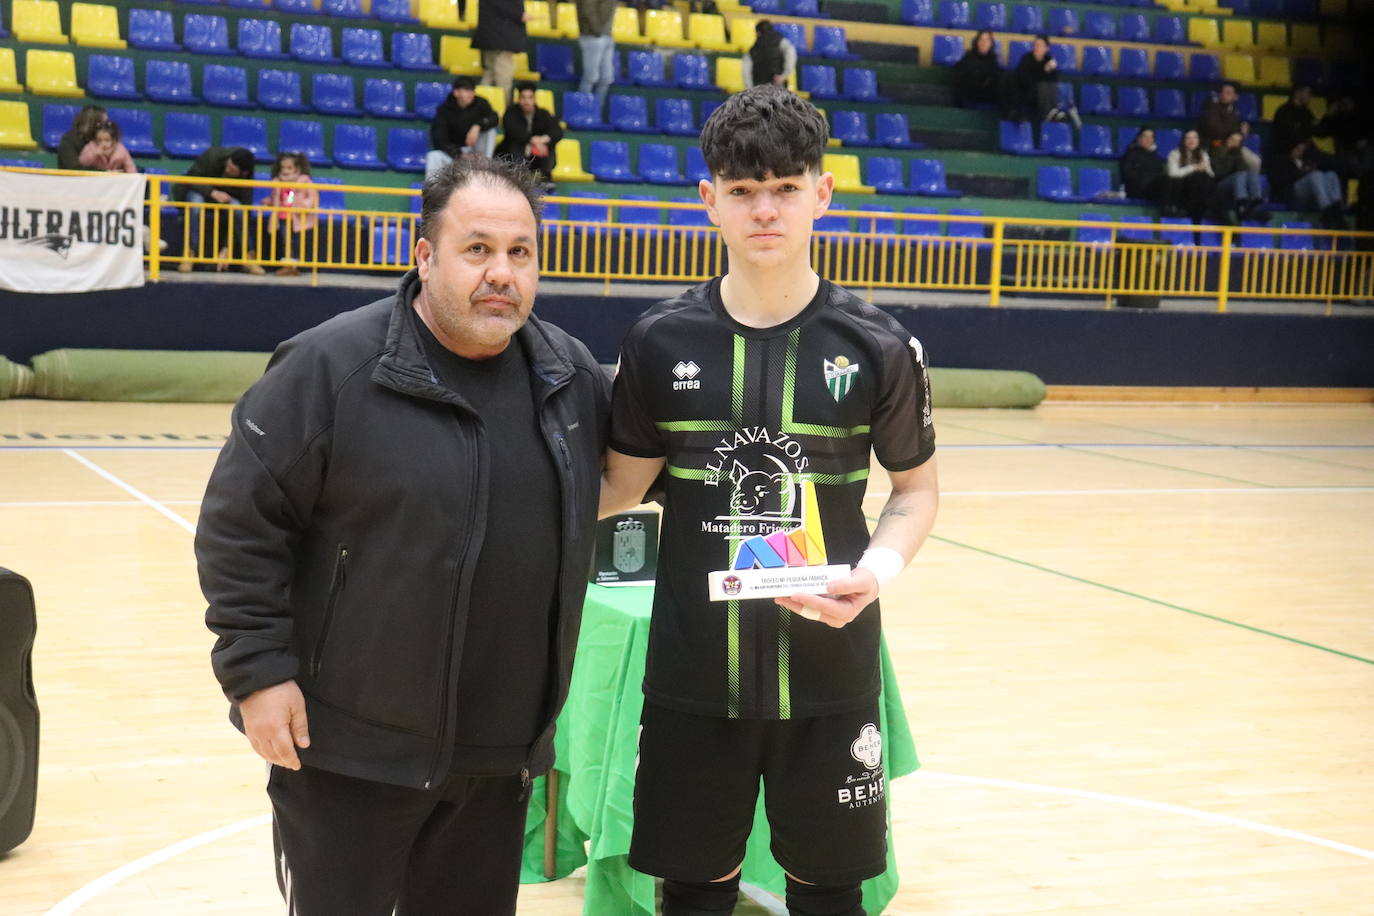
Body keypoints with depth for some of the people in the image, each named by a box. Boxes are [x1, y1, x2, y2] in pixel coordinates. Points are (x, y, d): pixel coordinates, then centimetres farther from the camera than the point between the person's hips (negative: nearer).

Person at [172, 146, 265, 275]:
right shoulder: (212, 155, -28)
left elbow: (244, 213, -25)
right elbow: (190, 179, -22)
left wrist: (226, 249, -31)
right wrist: (213, 192, -40)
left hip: (223, 198, 1)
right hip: (198, 193, -1)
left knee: (236, 207, -33)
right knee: (197, 203, -37)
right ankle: (189, 254, -34)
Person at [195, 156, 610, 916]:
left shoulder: (575, 376, 3)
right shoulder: (329, 368, -12)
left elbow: (610, 485, 20)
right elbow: (239, 524, -10)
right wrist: (258, 670, -12)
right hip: (345, 747, -5)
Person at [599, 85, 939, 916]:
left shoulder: (878, 347, -5)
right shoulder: (663, 340, -2)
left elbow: (917, 487, 6)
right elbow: (621, 485, 7)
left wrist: (880, 568, -12)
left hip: (829, 672, -1)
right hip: (694, 671, 1)